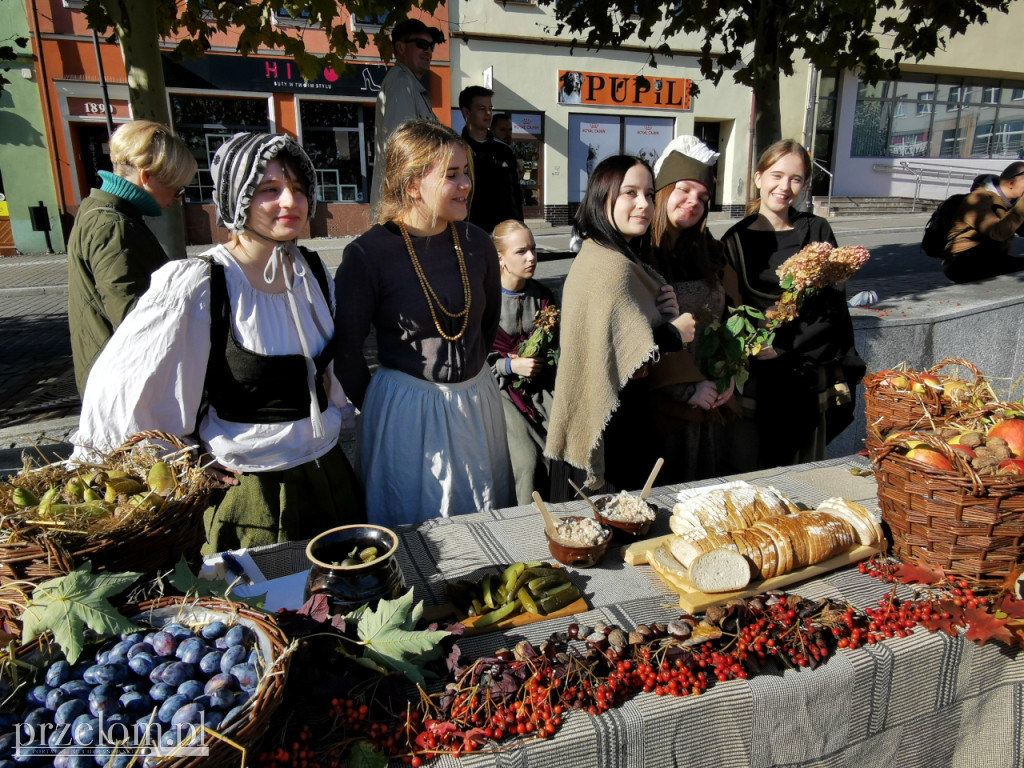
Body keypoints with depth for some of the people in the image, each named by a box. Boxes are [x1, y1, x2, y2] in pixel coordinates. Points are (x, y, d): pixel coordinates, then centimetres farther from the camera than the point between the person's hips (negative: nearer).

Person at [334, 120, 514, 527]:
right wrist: (377, 405, 1)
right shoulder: (367, 254, -16)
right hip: (406, 412, -5)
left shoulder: (476, 242, -1)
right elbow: (346, 352, -9)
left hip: (477, 402, 5)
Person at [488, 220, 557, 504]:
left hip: (538, 386, 4)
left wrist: (539, 360, -1)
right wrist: (511, 366, -18)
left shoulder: (543, 296, 9)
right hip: (499, 388, -4)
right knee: (527, 460, -23)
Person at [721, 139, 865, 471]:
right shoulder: (736, 240, 3)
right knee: (751, 472, 2)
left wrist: (783, 345, -12)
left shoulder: (816, 231, 6)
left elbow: (832, 305, 0)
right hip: (756, 379, -1)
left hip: (810, 378, 1)